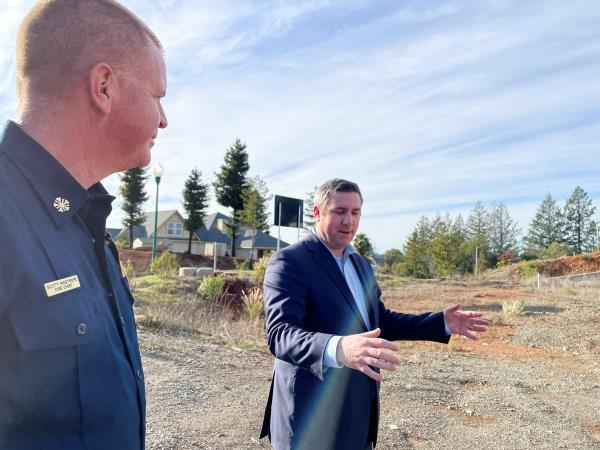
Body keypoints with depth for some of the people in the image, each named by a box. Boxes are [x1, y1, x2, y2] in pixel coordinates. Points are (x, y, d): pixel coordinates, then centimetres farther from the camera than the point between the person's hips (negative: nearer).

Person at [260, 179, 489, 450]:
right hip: (313, 415, -7)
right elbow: (280, 333, -28)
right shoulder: (288, 262, -16)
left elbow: (379, 321, 16)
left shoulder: (360, 264, 11)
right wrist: (338, 349, -47)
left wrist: (441, 322, 5)